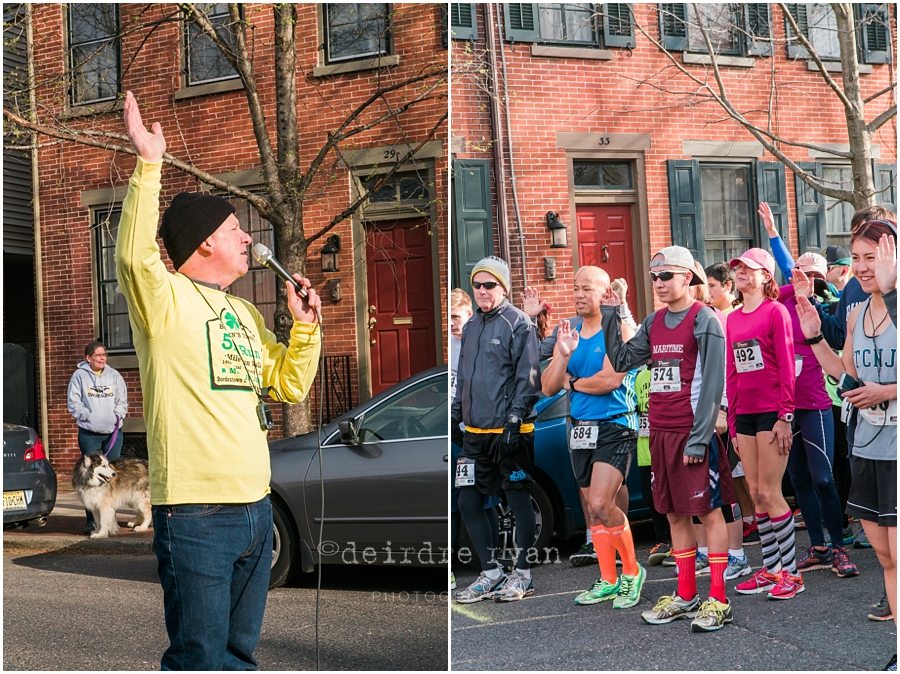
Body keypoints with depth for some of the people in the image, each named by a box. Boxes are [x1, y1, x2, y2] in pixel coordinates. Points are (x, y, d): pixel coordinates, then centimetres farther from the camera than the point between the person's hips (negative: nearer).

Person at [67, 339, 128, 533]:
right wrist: (89, 416, -11)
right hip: (89, 433, -3)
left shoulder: (114, 375, 9)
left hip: (113, 431, 3)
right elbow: (74, 403, -1)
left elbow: (122, 400, 11)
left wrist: (118, 415, -6)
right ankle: (91, 519, 1)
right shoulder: (79, 375, 1)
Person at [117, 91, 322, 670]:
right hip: (195, 513, -8)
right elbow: (134, 254, -27)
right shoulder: (166, 299, -6)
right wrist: (149, 166, -31)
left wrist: (306, 327, 9)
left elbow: (290, 385, 23)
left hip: (256, 508, 8)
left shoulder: (245, 313, 18)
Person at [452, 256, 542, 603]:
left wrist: (514, 421, -18)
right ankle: (490, 573, 18)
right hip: (476, 432, 8)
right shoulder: (471, 326, 16)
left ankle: (522, 574, 13)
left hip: (509, 431, -8)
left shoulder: (518, 323, -7)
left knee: (519, 501, 2)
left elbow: (528, 378, -12)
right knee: (468, 502, 7)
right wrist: (454, 415, 18)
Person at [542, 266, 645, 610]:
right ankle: (608, 581, 23)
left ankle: (632, 571, 3)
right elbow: (548, 388, 6)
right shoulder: (568, 333, 10)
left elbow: (610, 379, -21)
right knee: (593, 509, 11)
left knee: (600, 506, -17)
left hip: (614, 428, -7)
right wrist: (562, 354, -11)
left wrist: (573, 383, -5)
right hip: (579, 428, 7)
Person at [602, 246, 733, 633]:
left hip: (693, 434, -7)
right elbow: (622, 361, 14)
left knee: (709, 512, 0)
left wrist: (699, 438, -17)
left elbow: (713, 384, -13)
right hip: (660, 433, 7)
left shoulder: (704, 320, -8)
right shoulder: (653, 323, 12)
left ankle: (718, 601, 6)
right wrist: (610, 316, 7)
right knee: (675, 514, 12)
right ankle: (685, 596, 21)